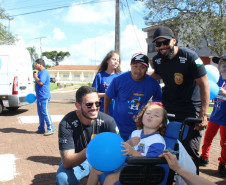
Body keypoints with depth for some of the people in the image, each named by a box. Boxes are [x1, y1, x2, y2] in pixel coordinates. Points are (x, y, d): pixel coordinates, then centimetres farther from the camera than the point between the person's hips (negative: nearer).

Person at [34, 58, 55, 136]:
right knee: (40, 113, 14)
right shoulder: (40, 72, 18)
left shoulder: (44, 72, -15)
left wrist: (35, 77, -11)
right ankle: (41, 129, 22)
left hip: (44, 97, -10)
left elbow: (41, 82, -27)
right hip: (40, 97, 10)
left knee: (45, 113, -9)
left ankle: (51, 129, -4)